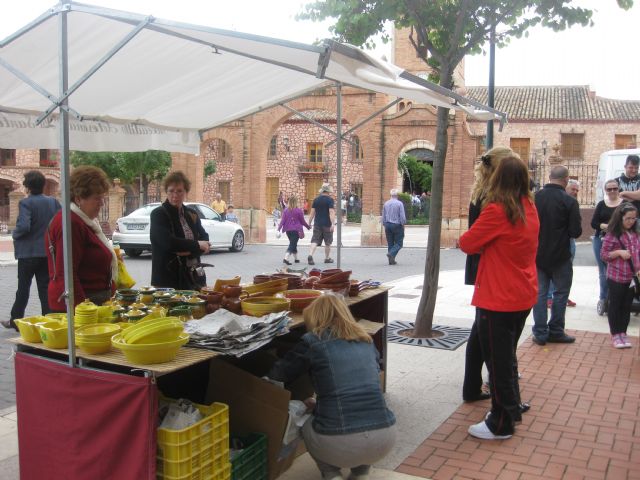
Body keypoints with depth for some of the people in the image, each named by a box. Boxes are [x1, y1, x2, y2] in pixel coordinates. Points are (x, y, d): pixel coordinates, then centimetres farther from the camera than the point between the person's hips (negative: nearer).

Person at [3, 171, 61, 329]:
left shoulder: (25, 203, -14)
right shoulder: (53, 202, 1)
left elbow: (23, 226, -24)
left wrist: (15, 235, -4)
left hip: (28, 252, -4)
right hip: (48, 252, 4)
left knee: (23, 288, 9)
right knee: (45, 288, 8)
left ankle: (15, 320, 21)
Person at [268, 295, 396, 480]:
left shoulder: (313, 341, 3)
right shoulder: (366, 341, 17)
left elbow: (277, 376, 14)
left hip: (339, 444, -4)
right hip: (385, 438, 4)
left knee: (307, 424, 30)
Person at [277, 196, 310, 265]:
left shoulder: (286, 210, 2)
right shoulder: (299, 211, -8)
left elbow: (282, 221, -4)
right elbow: (303, 221, 0)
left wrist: (279, 229, -4)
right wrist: (308, 227, 16)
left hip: (288, 230, 5)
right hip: (296, 230, -5)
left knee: (293, 244, 20)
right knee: (293, 244, -5)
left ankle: (296, 259, 30)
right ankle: (286, 258, -23)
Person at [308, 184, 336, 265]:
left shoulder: (316, 199, 7)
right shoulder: (330, 200, -7)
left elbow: (312, 212, 8)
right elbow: (331, 212, -16)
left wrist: (309, 223, 14)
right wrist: (333, 224, -20)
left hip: (317, 224, 3)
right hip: (327, 224, -3)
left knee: (315, 241, 0)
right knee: (328, 242, 12)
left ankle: (310, 255, -20)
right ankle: (327, 258, 22)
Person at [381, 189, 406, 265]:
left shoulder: (386, 203, 5)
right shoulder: (399, 203, -10)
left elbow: (383, 216, 11)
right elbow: (402, 216, -12)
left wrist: (384, 225, 19)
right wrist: (403, 224, 0)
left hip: (387, 225, 5)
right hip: (397, 225, -5)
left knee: (390, 243, 10)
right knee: (398, 243, 2)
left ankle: (391, 260, 10)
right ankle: (391, 253, -21)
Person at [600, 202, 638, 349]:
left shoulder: (635, 234, 6)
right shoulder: (612, 235, -11)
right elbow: (603, 255, -9)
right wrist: (618, 252, -22)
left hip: (632, 277, 5)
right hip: (616, 278, -5)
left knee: (627, 306, 12)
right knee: (615, 306, 6)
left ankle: (623, 333, 24)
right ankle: (615, 335, 15)